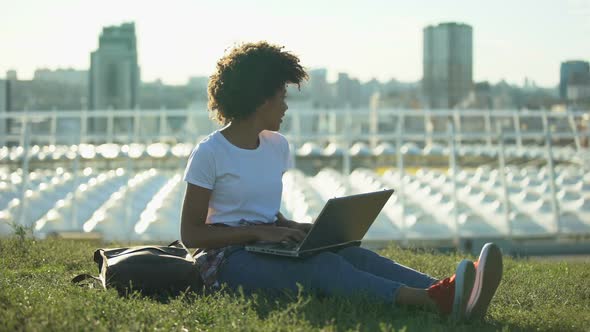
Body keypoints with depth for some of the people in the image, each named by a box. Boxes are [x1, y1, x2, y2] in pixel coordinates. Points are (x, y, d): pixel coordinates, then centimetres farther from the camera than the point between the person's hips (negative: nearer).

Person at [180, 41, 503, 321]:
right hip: (230, 258, -6)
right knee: (323, 265, -32)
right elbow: (190, 234, -8)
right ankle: (435, 301, -55)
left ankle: (448, 294, -47)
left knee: (353, 254, -23)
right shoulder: (209, 153, -7)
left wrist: (291, 227, 1)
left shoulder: (277, 146, 14)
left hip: (269, 247, 6)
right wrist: (259, 231, -18)